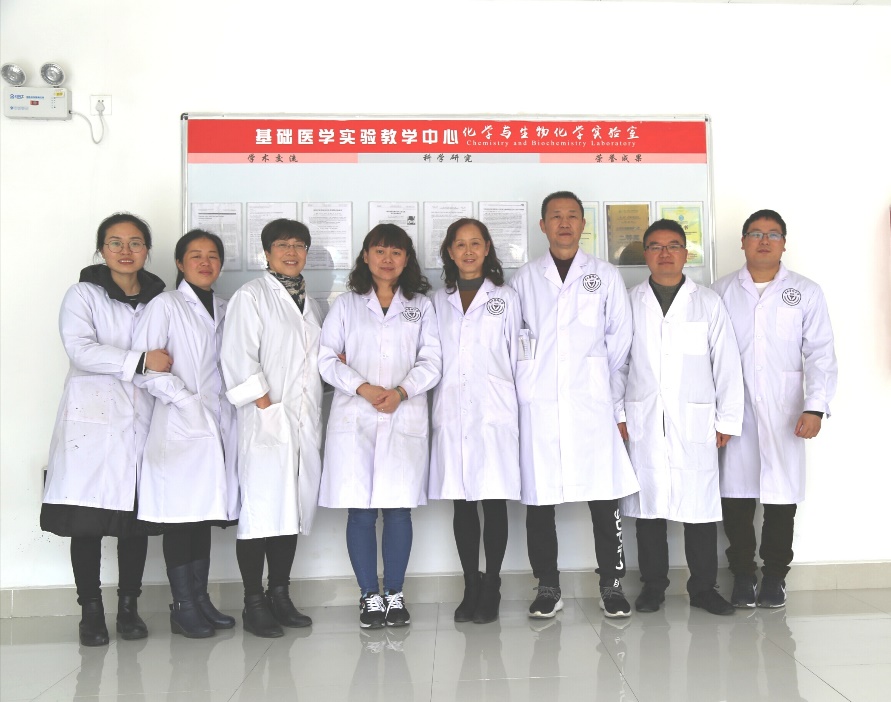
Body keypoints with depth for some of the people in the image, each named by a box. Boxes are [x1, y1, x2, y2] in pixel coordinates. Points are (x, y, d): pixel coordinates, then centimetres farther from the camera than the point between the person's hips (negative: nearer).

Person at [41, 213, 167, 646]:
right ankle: (91, 613, 13)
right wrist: (139, 361, -20)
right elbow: (80, 349, -12)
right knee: (87, 521, 0)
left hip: (141, 419, 3)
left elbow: (170, 354, 19)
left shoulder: (159, 298, 12)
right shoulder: (83, 294, 3)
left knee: (136, 519, 5)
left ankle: (128, 608, 18)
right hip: (91, 419, -2)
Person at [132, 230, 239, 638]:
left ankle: (200, 599, 19)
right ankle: (183, 608, 7)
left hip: (218, 425, 6)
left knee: (205, 514, 11)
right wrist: (185, 399, -13)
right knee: (179, 516, -2)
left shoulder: (223, 311, 17)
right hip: (180, 427, -6)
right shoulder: (165, 306, -1)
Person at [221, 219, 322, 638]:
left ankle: (280, 596, 19)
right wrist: (264, 404, -14)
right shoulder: (251, 296, -1)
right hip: (266, 421, -7)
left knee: (292, 509, 9)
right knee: (261, 511, -7)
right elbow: (238, 357, -10)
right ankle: (253, 603, 3)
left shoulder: (308, 301, 21)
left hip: (305, 421, 7)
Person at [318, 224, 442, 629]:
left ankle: (395, 594, 13)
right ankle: (370, 596, 11)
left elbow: (431, 362, 6)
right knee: (360, 511, 0)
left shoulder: (420, 307, 14)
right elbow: (327, 359, 5)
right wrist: (363, 388, -10)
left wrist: (400, 391, -10)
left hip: (405, 418, 0)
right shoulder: (346, 305, 12)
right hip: (354, 419, 0)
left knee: (398, 509, 0)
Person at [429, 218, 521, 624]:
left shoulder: (505, 299, 9)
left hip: (494, 412, -2)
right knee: (462, 504, 5)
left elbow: (517, 358, 8)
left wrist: (520, 411, 5)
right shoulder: (439, 302, 13)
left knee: (494, 504, -2)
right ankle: (471, 588, 15)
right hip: (451, 413, 2)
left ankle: (491, 589, 9)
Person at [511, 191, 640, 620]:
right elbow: (513, 343, 11)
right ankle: (548, 589, 16)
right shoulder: (524, 279, 11)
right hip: (538, 407, 1)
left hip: (592, 405, 0)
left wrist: (614, 402, 6)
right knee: (538, 501, 3)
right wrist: (525, 391, 3)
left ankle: (611, 586, 14)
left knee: (604, 500, 0)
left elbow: (618, 343, 10)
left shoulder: (606, 277, 11)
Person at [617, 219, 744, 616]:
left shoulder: (708, 303, 5)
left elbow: (727, 365, 5)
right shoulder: (629, 304, 7)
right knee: (648, 507, 5)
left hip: (695, 425, 0)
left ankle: (703, 587, 17)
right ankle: (653, 586, 18)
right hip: (643, 424, 1)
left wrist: (728, 420, 2)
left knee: (700, 508, 2)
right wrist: (617, 414, 1)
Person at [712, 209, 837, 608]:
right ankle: (742, 574, 19)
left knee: (782, 497, 3)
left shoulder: (806, 293, 6)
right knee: (735, 496, 3)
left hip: (784, 416, 0)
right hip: (734, 413, 1)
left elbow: (820, 354, 1)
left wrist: (815, 407, -9)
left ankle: (774, 575, 21)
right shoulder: (721, 292, 8)